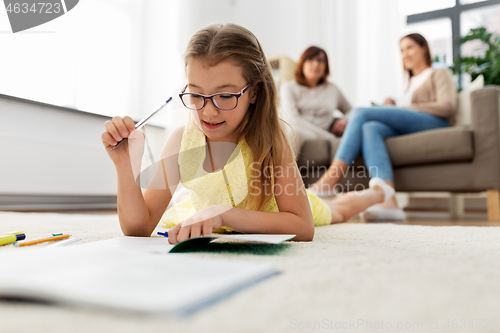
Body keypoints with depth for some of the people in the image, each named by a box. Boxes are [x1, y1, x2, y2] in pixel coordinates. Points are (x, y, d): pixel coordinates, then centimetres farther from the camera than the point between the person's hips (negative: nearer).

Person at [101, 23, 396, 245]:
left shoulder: (268, 138, -38)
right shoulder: (182, 142, -33)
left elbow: (303, 227, -44)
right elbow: (137, 228, -31)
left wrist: (223, 214, -55)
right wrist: (127, 166, -47)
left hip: (275, 211, -1)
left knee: (336, 211, 27)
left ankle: (377, 191, 62)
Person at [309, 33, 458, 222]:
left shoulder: (439, 74, 20)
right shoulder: (411, 82, 40)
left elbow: (447, 107, 0)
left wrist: (405, 108, -4)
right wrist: (394, 106, 3)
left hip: (434, 123, -5)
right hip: (408, 128, 5)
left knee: (361, 113, -22)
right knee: (370, 128, -29)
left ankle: (330, 179, -32)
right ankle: (388, 201, -48)